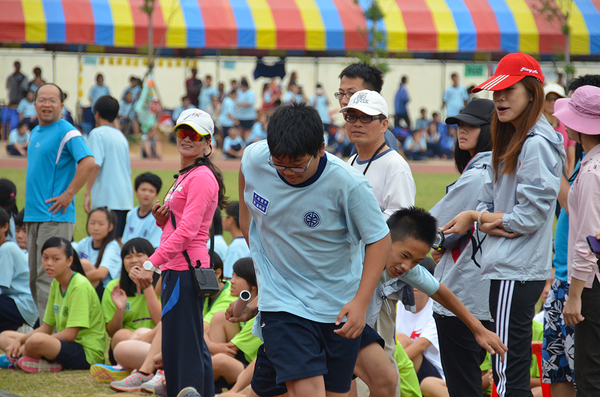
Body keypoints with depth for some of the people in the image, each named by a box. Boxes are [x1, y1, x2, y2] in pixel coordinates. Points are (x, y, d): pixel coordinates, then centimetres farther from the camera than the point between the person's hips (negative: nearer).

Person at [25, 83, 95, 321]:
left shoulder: (67, 133, -10)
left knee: (47, 277, -11)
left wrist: (68, 194, -19)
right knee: (34, 278, 11)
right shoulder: (35, 132, 17)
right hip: (33, 216, 9)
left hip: (55, 216, -9)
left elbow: (88, 162, -22)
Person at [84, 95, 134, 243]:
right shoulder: (121, 136, 18)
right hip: (125, 198, 7)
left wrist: (87, 193, -16)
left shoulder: (97, 133, -4)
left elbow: (95, 165, -16)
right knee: (118, 241, 11)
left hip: (105, 198, -7)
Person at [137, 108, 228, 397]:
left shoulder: (202, 177, -12)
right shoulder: (185, 177, 20)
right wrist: (162, 218, 4)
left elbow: (187, 230, -20)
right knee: (193, 345, 12)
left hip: (185, 269, -10)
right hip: (176, 268, 10)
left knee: (181, 345, -10)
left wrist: (152, 263, -23)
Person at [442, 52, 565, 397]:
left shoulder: (537, 145, -14)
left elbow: (532, 214, -17)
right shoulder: (511, 141, 17)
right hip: (507, 268, 10)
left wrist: (479, 218, -4)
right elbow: (491, 200, 20)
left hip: (517, 271, -10)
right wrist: (485, 218, -4)